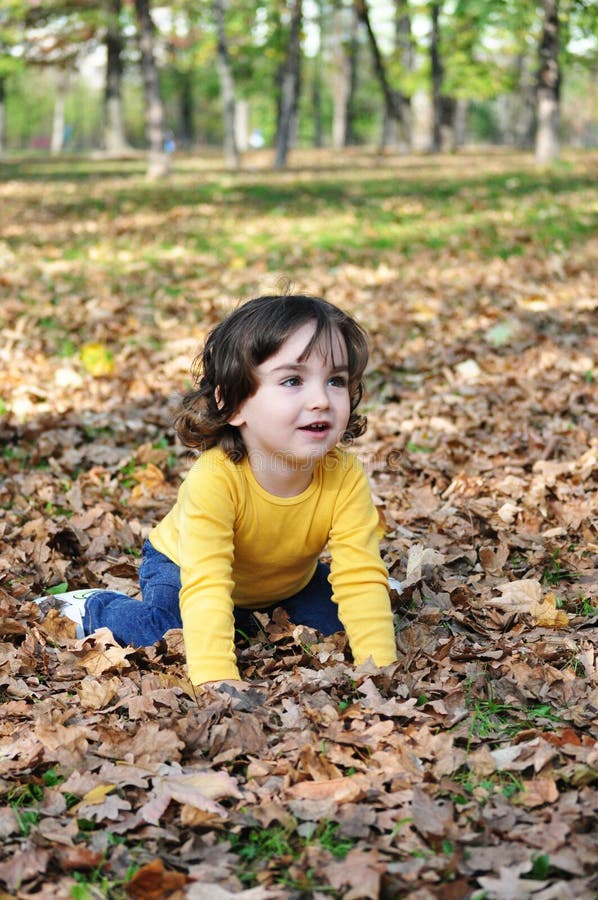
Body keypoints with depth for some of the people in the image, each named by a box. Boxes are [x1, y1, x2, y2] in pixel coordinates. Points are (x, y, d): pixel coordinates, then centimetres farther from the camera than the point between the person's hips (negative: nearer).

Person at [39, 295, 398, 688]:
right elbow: (204, 586, -47)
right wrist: (216, 678, -58)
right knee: (167, 632, -28)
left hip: (290, 579, 4)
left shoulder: (346, 478, -31)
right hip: (181, 563, -4)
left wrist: (379, 668, -43)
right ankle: (95, 608, 4)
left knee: (337, 617, -13)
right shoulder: (214, 479, -41)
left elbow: (361, 580, -32)